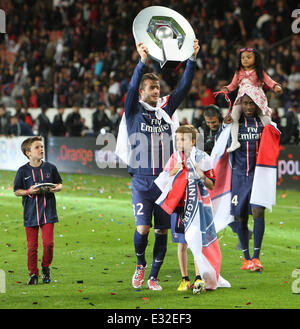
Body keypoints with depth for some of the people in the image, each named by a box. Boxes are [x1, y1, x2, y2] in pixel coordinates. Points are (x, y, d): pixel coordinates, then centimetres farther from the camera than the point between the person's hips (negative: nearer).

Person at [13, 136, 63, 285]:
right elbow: (16, 191, 2)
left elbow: (59, 184, 14)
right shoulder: (23, 171, -3)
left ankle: (46, 267, 19)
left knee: (48, 242, -6)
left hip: (48, 212, 1)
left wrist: (57, 188, -9)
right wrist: (28, 191, -15)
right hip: (30, 214, -1)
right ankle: (33, 274, 16)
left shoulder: (50, 168, 2)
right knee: (32, 246, 2)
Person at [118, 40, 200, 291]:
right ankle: (140, 265, 14)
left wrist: (192, 59, -6)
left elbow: (184, 88, 6)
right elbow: (132, 88, -15)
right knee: (142, 229, -14)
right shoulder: (134, 111, 2)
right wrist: (143, 61, -30)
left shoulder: (165, 110, 11)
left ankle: (153, 277, 16)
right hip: (142, 182, -3)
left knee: (162, 231, 4)